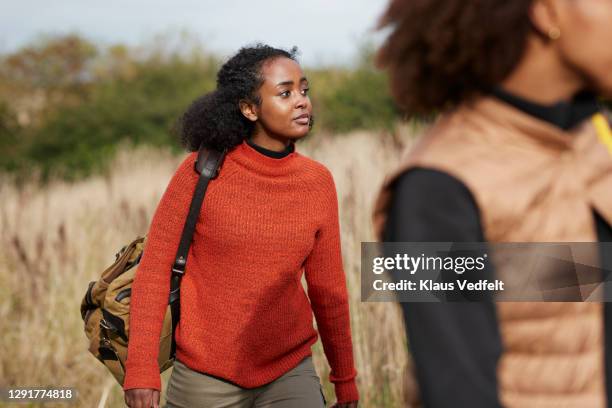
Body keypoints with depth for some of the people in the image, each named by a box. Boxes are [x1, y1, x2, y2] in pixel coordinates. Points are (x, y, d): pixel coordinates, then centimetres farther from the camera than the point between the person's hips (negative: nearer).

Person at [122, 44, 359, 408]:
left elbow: (327, 286, 7)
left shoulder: (318, 182, -3)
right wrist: (141, 369, -11)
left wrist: (345, 379, 14)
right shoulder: (202, 171, -10)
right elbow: (155, 267, -6)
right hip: (206, 377, -1)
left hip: (290, 372, 2)